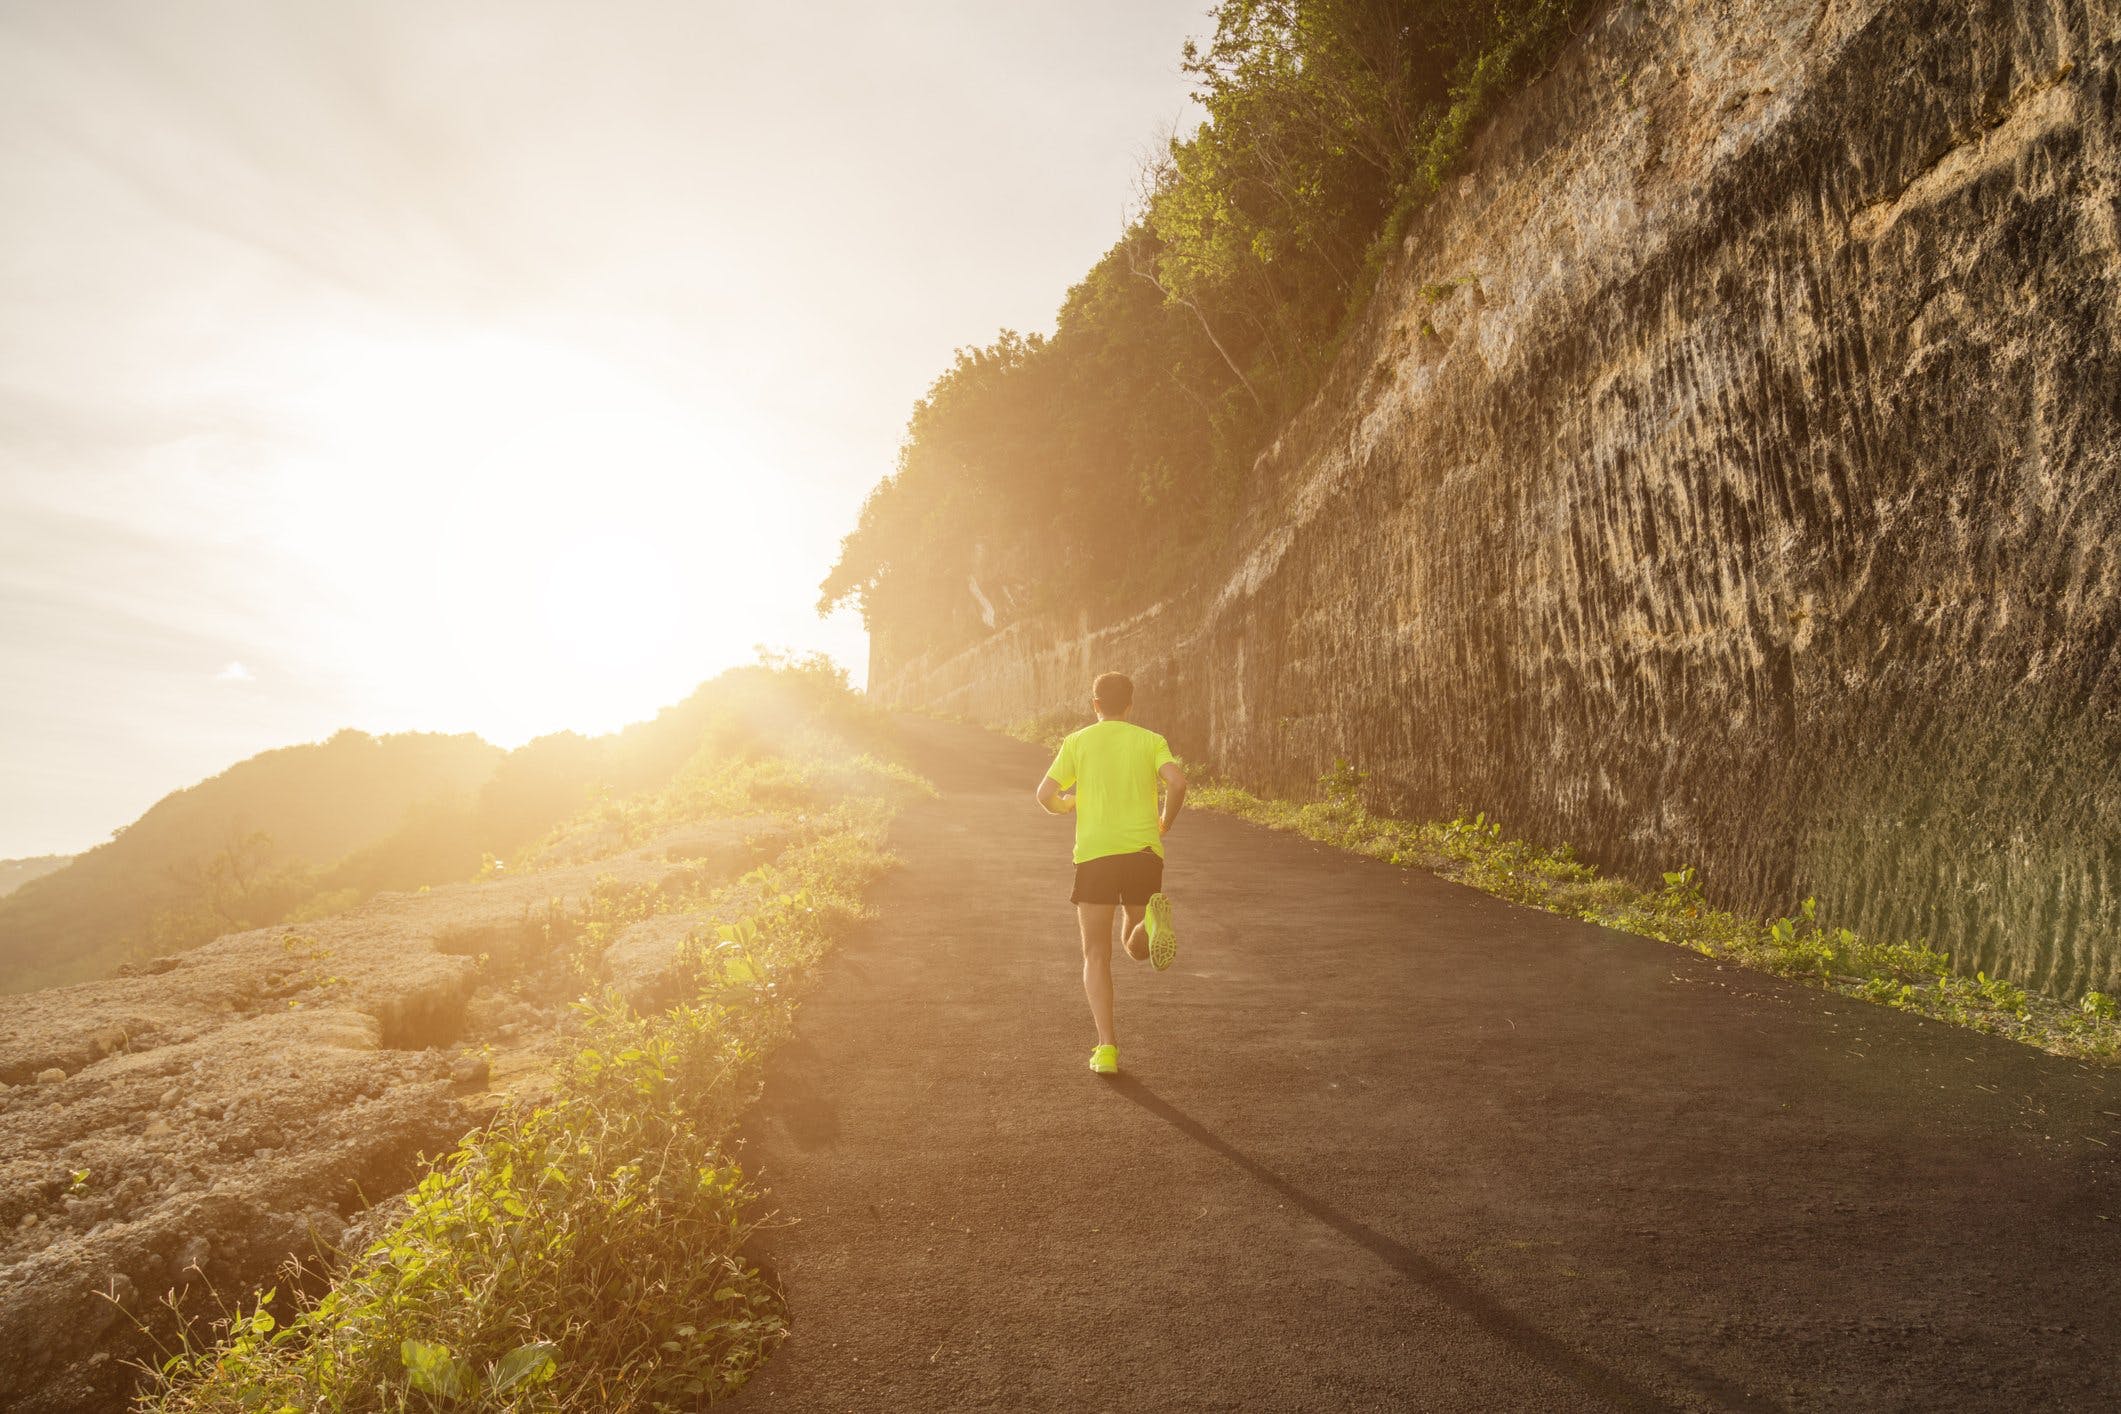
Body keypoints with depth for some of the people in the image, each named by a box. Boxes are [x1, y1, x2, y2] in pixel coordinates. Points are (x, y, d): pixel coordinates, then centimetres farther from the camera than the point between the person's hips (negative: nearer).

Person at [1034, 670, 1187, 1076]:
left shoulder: (1078, 742, 7)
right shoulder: (1151, 740, 8)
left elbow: (1045, 795, -2)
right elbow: (1177, 782, -10)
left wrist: (1066, 806, 21)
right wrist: (1165, 823, 8)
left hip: (1095, 853, -1)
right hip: (1144, 851, 1)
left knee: (1096, 956, 7)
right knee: (1137, 947, 18)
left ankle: (1106, 1047, -6)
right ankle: (1153, 918, -18)